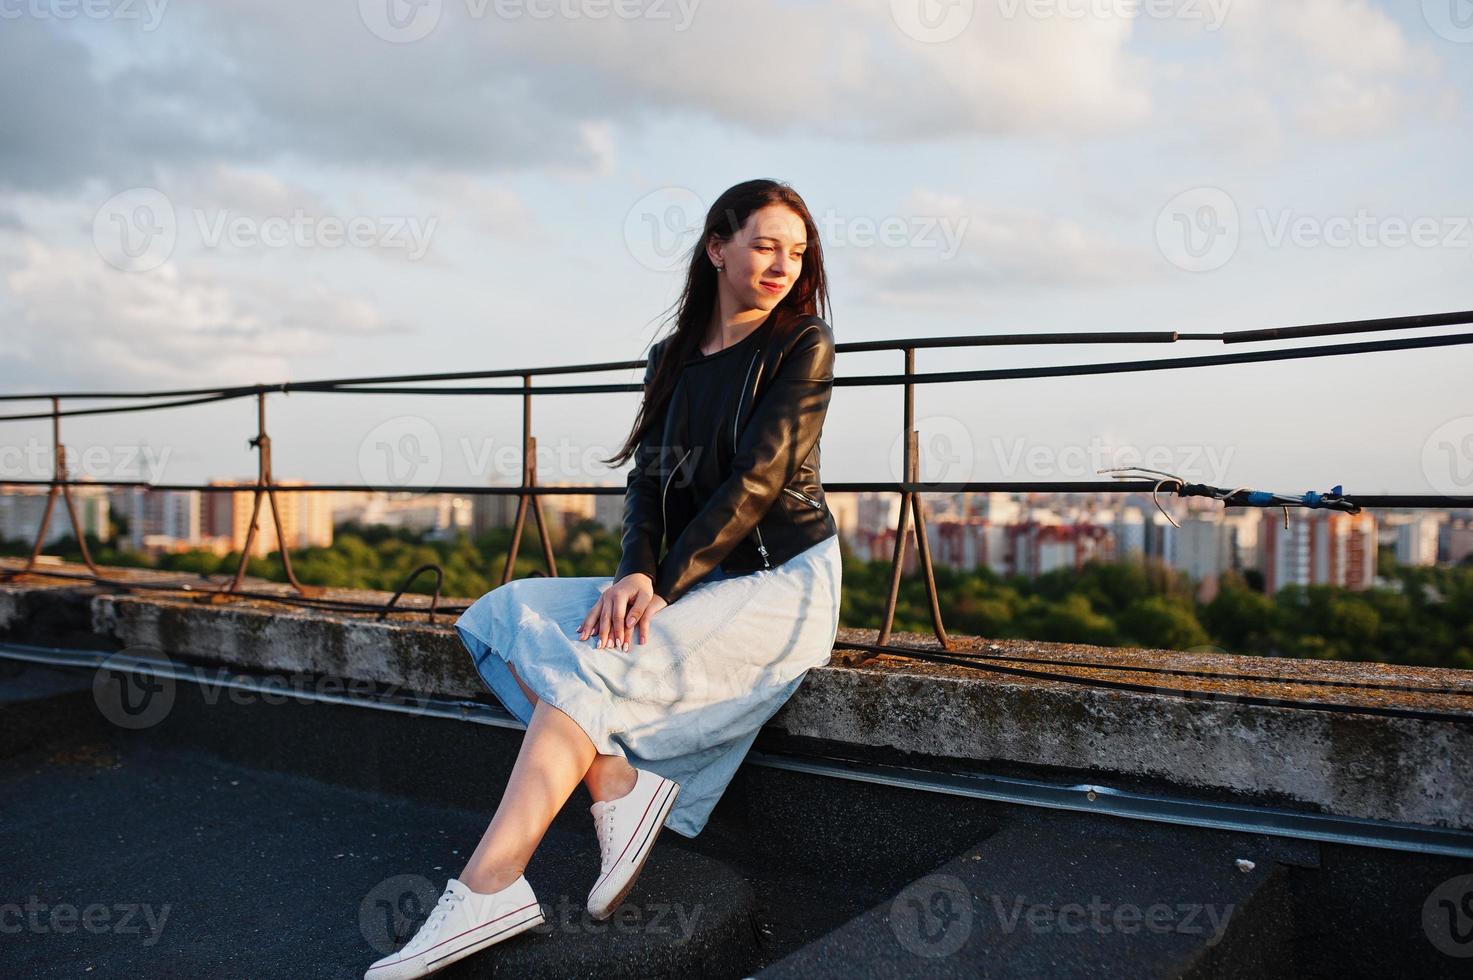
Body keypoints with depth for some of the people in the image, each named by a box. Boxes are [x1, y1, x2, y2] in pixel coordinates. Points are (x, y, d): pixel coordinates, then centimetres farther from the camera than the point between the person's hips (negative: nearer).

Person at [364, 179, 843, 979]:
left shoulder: (802, 345, -5)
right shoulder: (674, 359, 14)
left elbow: (756, 480, -14)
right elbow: (650, 476, 5)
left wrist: (661, 585, -19)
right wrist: (635, 573, -15)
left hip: (780, 582, -7)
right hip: (691, 581, 7)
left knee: (587, 660, -26)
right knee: (508, 615, -8)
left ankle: (487, 890, -29)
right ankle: (616, 780, -20)